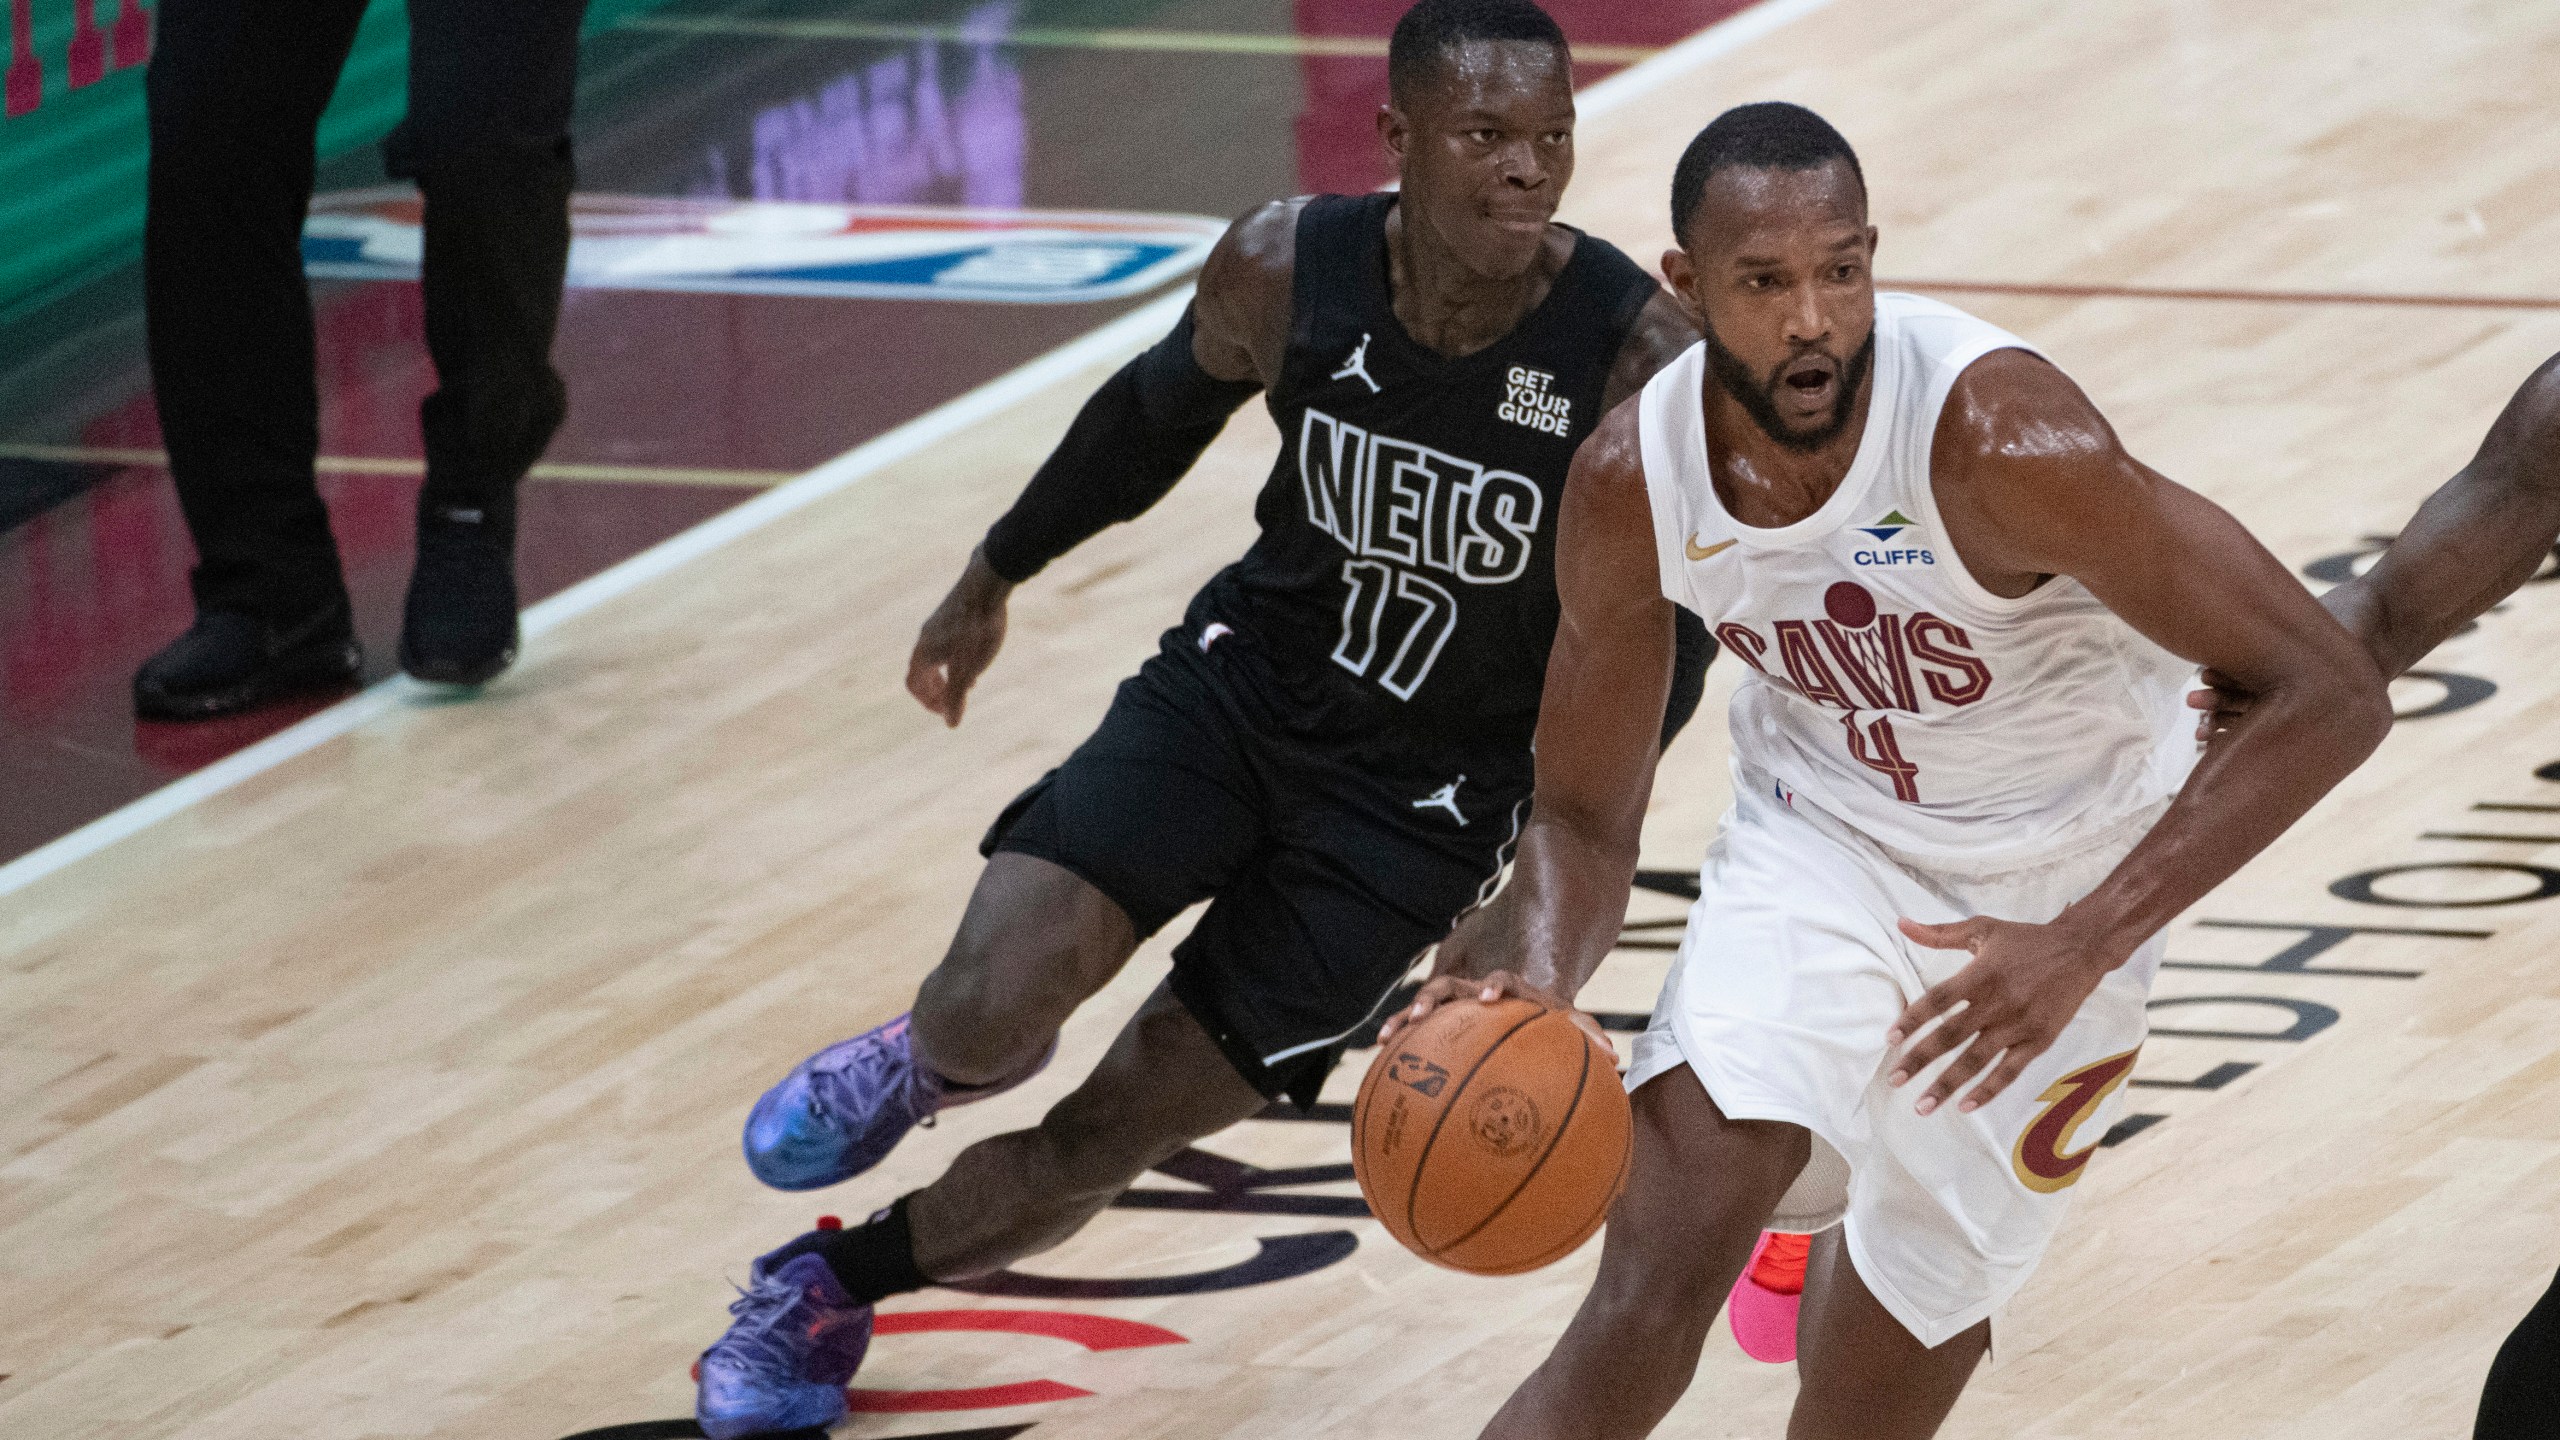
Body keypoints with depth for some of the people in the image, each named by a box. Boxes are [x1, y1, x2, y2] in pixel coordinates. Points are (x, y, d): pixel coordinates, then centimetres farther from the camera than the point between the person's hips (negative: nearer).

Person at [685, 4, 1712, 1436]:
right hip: (1242, 684, 2)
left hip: (1423, 809, -1)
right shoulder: (1287, 270, -17)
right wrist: (993, 580, 18)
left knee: (1105, 1139, 1)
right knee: (995, 1014, -19)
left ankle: (828, 1290, 28)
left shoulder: (1641, 354, -25)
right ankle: (931, 1058, 20)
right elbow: (1162, 408, 6)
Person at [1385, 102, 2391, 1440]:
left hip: (2050, 882, -1)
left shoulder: (1996, 435, -33)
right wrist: (1531, 997, -28)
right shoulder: (1630, 483, -19)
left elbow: (2331, 696, -32)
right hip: (1819, 839, 1)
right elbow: (1583, 815, -4)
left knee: (1923, 1293, 10)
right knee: (1646, 1311, -20)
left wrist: (2083, 951, -38)